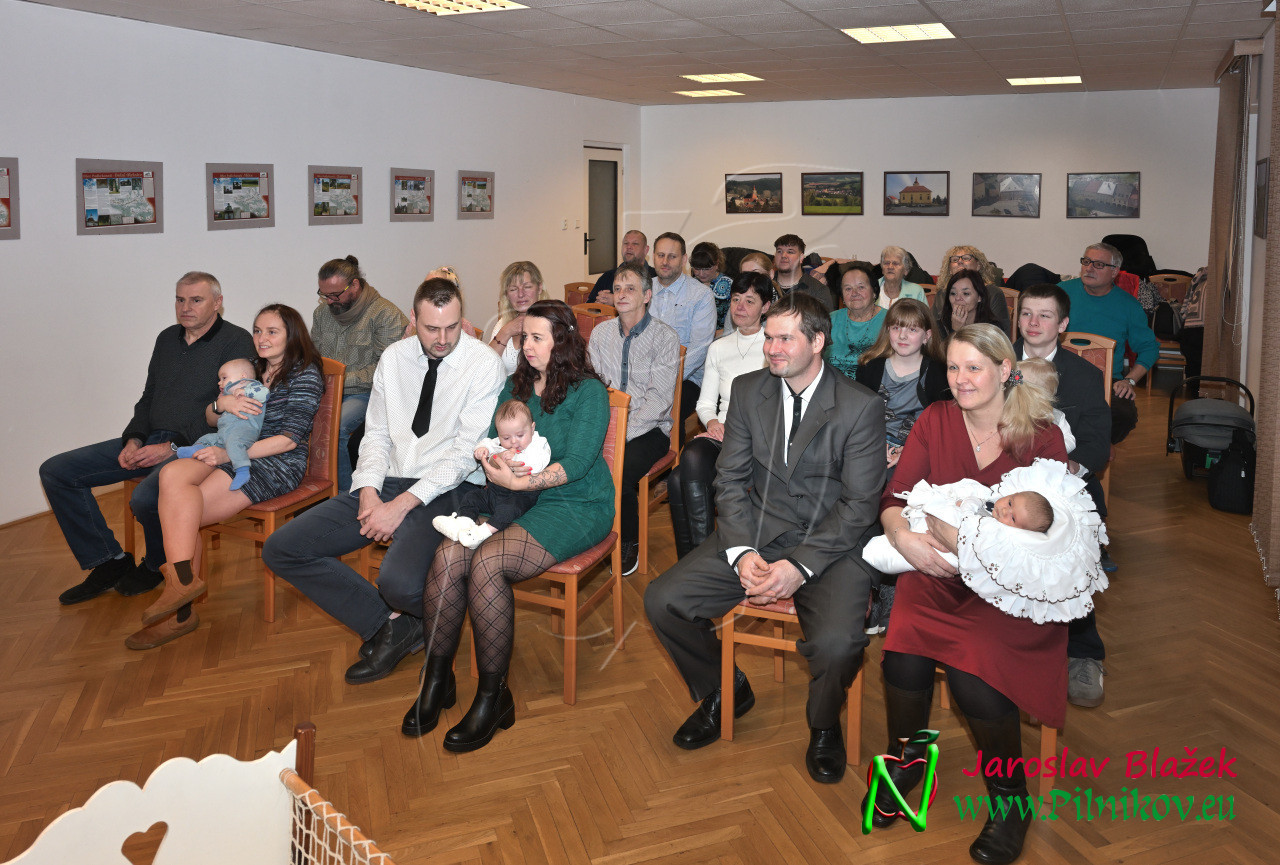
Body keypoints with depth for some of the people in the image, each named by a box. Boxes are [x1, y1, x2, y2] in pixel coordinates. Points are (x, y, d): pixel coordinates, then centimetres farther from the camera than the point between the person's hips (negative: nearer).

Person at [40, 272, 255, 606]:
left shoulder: (237, 341, -7)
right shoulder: (167, 339, 18)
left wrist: (172, 447, -18)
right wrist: (134, 440, 2)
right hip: (150, 441, 8)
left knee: (145, 497, -36)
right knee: (55, 472, -1)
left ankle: (155, 566, -2)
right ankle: (109, 563, 2)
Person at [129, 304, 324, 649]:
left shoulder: (305, 375, -2)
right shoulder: (253, 371, 22)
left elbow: (289, 439, -12)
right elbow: (210, 419, 19)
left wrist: (230, 454, -18)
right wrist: (221, 403, -7)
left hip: (278, 466, -7)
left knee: (177, 510, -21)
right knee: (172, 474, -23)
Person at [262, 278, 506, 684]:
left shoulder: (484, 364, -9)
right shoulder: (394, 358, 8)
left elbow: (465, 452, -13)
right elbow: (376, 433, 11)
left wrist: (402, 504, -19)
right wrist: (369, 492, -8)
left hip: (443, 490, -6)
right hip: (386, 483, 6)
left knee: (398, 582, -34)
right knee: (280, 549, -3)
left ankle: (394, 622, 6)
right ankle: (391, 622, -2)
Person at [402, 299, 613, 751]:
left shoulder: (589, 392, -5)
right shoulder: (515, 385, 15)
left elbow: (576, 464, -14)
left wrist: (518, 481, -19)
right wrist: (495, 462, -12)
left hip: (576, 506, -6)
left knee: (486, 562, -29)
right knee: (448, 554, -22)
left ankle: (493, 695, -15)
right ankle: (437, 676, -5)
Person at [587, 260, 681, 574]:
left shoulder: (665, 338, -6)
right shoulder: (600, 332, 10)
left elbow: (658, 400, -13)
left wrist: (622, 433, -23)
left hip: (648, 428, -4)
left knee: (620, 471, -31)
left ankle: (630, 541, -3)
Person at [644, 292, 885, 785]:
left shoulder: (861, 408, -10)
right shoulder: (747, 391, 3)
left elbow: (860, 503, -11)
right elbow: (731, 479, 4)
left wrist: (800, 567, -21)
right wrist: (742, 552, -13)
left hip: (831, 545, -4)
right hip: (756, 535, 4)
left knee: (837, 643, -31)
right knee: (662, 601, -11)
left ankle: (824, 726, 7)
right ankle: (724, 693, 18)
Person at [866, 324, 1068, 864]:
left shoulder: (1042, 437, -4)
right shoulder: (935, 421, 5)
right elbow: (893, 497, 2)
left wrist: (960, 536, -24)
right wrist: (902, 532, -22)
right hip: (937, 571, 3)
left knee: (973, 671, -26)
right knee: (904, 656, -23)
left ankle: (1009, 797, 3)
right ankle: (905, 758, 9)